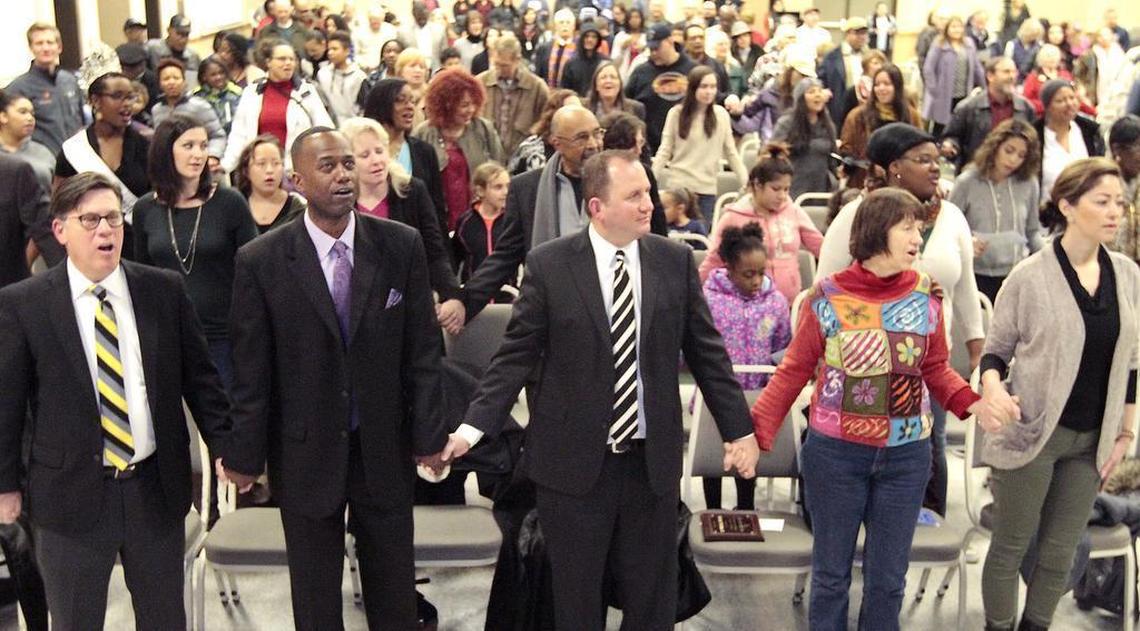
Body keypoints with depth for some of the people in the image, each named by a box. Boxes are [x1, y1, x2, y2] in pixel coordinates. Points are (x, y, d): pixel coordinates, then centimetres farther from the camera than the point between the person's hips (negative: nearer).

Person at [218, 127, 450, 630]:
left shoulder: (402, 245, -5)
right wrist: (245, 455, -3)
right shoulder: (260, 261, -9)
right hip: (306, 453, -1)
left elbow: (422, 348, -2)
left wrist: (428, 435, -3)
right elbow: (251, 370, -5)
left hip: (385, 449, 1)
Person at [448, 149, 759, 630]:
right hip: (573, 462, -2)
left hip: (653, 461, 2)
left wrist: (738, 429, 6)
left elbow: (706, 351, 6)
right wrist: (474, 426, -12)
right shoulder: (549, 264, -7)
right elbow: (517, 355, -4)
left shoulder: (675, 260, 0)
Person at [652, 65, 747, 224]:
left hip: (708, 188, 1)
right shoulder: (676, 114, -1)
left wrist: (746, 182, 2)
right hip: (679, 186, -1)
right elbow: (664, 151, 3)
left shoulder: (721, 114, 2)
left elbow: (731, 152, 7)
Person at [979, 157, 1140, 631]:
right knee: (1011, 546, 7)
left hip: (1092, 440, 4)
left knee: (1060, 552, 13)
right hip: (1032, 432, -4)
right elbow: (996, 349, -3)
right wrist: (993, 388, -24)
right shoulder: (1030, 277, -10)